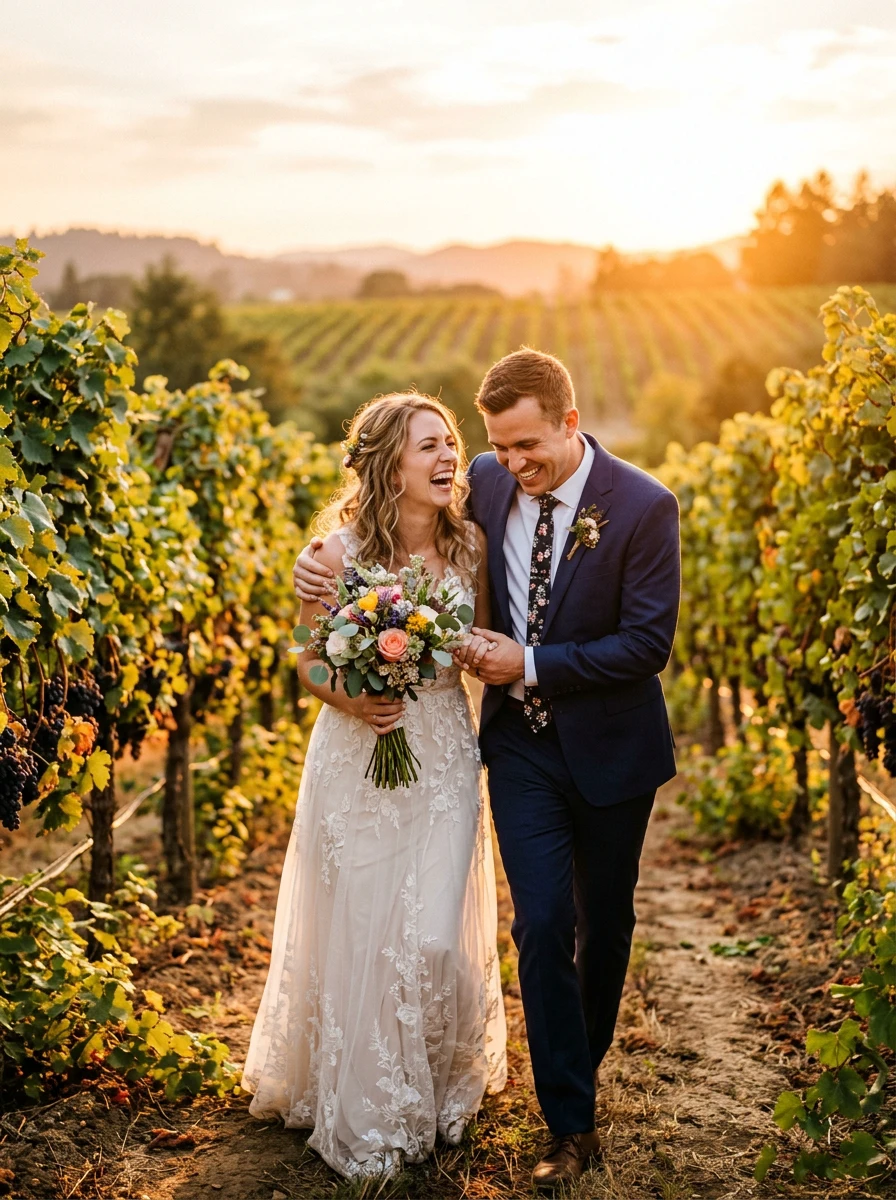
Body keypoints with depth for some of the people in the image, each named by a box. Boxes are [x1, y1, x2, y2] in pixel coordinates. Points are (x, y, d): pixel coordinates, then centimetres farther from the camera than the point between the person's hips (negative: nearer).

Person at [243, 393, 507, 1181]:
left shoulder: (470, 543, -3)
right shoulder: (340, 552, -12)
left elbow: (482, 644, 9)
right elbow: (309, 660, -1)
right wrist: (352, 701, -21)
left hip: (444, 755, 2)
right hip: (358, 758, -2)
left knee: (437, 936, 0)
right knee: (359, 934, 5)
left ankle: (441, 1087, 28)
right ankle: (364, 1113, 27)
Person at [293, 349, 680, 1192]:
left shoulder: (643, 507, -18)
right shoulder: (487, 482, -6)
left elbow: (648, 642, -18)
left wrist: (530, 664, -21)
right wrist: (328, 558, -9)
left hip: (608, 744, -2)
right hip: (521, 742, 2)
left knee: (604, 919, 16)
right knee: (542, 925, -5)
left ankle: (585, 1056, 43)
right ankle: (571, 1128, 4)